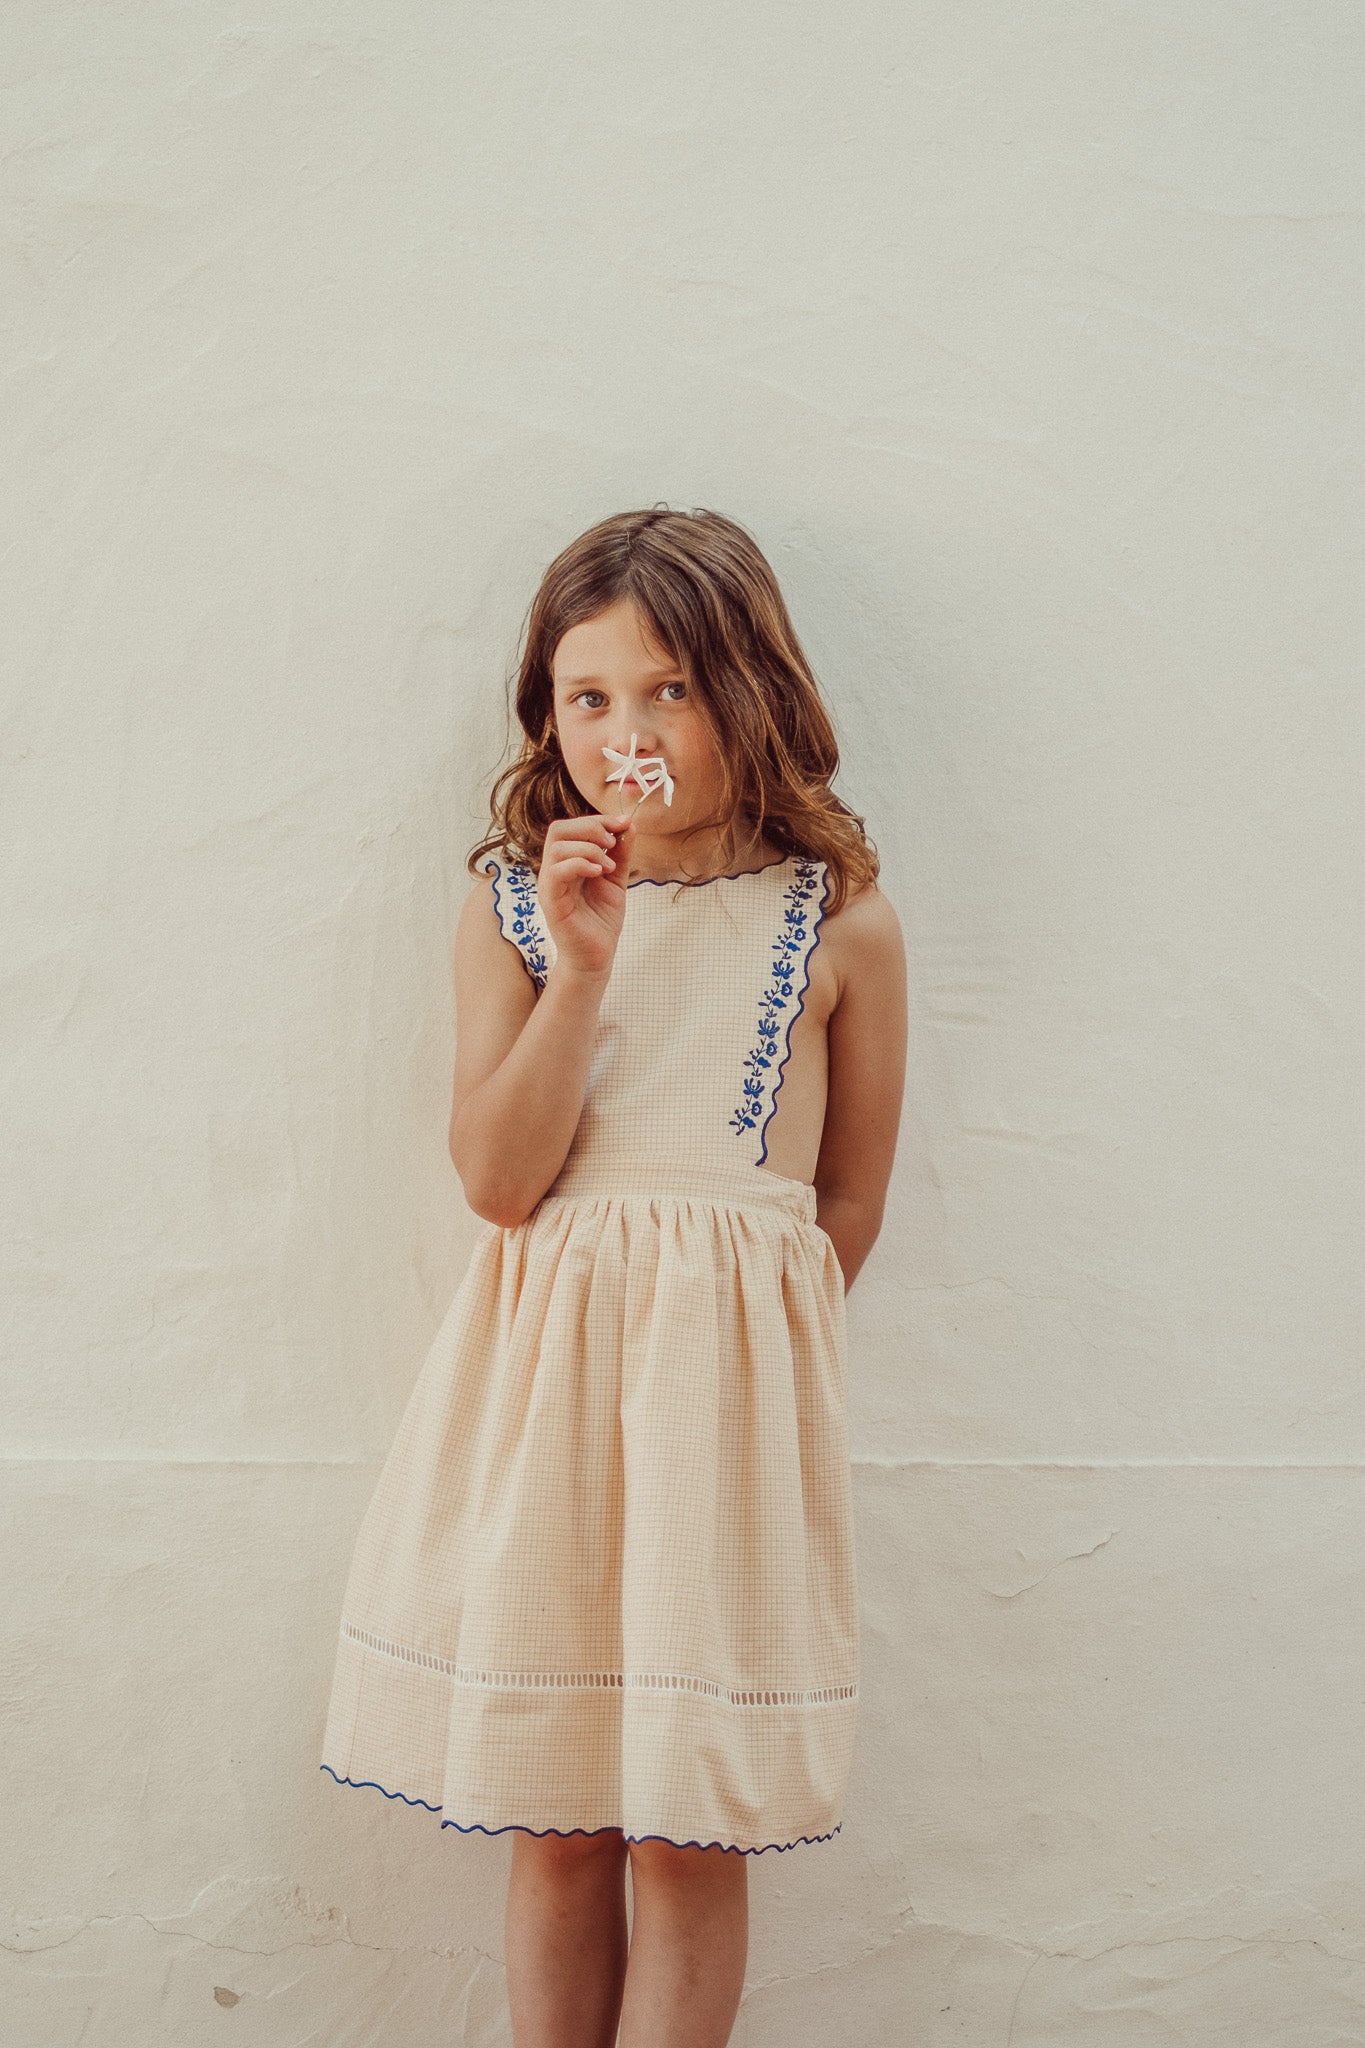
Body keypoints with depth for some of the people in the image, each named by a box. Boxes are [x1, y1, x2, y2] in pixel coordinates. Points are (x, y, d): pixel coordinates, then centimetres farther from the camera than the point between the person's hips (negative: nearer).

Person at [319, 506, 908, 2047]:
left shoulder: (838, 919, 0)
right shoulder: (511, 903, 3)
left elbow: (850, 1198, 7)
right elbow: (496, 1178, -7)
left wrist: (724, 1331, 10)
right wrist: (580, 966, -15)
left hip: (734, 1380, -1)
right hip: (542, 1362, 2)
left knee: (689, 1828, 3)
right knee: (554, 1816, 9)